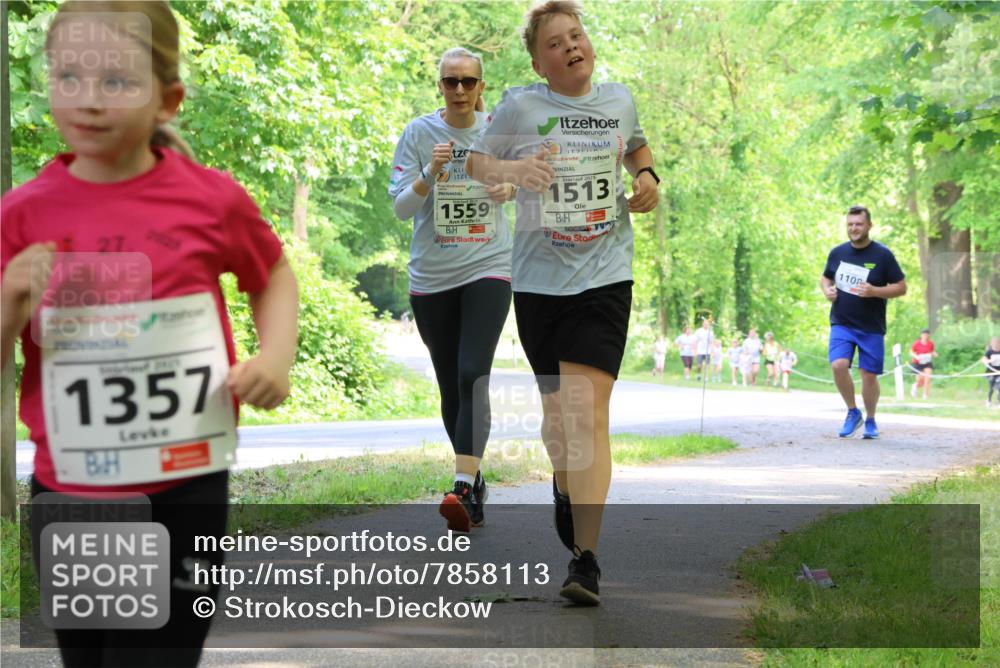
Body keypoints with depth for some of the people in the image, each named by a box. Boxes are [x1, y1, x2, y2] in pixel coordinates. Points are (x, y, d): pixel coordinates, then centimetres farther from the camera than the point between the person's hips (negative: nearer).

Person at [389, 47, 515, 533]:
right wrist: (430, 175, -24)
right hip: (432, 275, 1)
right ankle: (475, 479, 25)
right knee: (449, 386, 8)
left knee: (473, 375, -18)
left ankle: (464, 486, -26)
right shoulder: (418, 133, -2)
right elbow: (400, 207, -6)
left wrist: (510, 188, -5)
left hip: (487, 269, -1)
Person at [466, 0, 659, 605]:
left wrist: (647, 176, 8)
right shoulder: (521, 107, -1)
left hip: (604, 277, 0)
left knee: (589, 412, -14)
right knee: (557, 408, 12)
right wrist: (513, 169, -17)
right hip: (538, 280, 1)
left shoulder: (619, 100, 9)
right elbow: (477, 162, 4)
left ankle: (586, 560, -17)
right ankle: (567, 491, 47)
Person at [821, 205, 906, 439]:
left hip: (871, 327, -2)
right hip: (841, 323, 2)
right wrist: (827, 290, -3)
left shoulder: (883, 255, -6)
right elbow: (825, 278, 20)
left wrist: (875, 291, -20)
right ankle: (852, 412, 3)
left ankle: (870, 421, 22)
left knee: (869, 374, 1)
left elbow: (901, 287, -4)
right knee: (838, 365, -18)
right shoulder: (837, 253, 4)